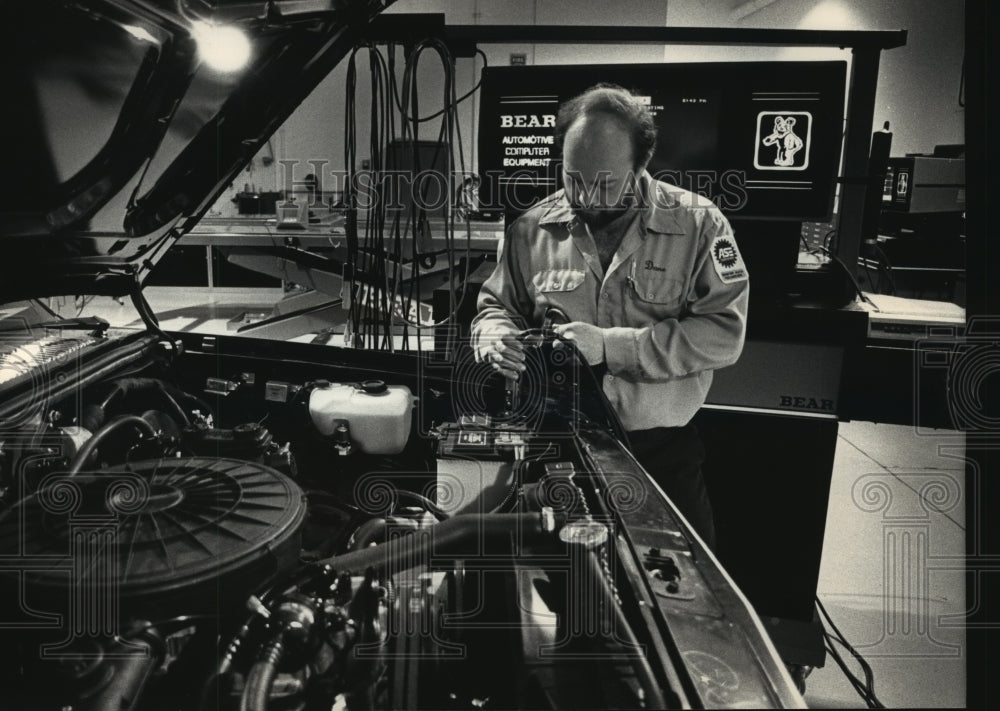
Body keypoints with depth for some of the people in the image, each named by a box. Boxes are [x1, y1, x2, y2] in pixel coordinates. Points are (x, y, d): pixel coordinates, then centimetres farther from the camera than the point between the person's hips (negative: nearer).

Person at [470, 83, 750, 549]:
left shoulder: (698, 224, -7)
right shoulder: (532, 229, 0)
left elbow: (724, 331, -14)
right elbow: (495, 305, 11)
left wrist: (610, 346, -22)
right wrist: (497, 337, -13)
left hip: (665, 452, -1)